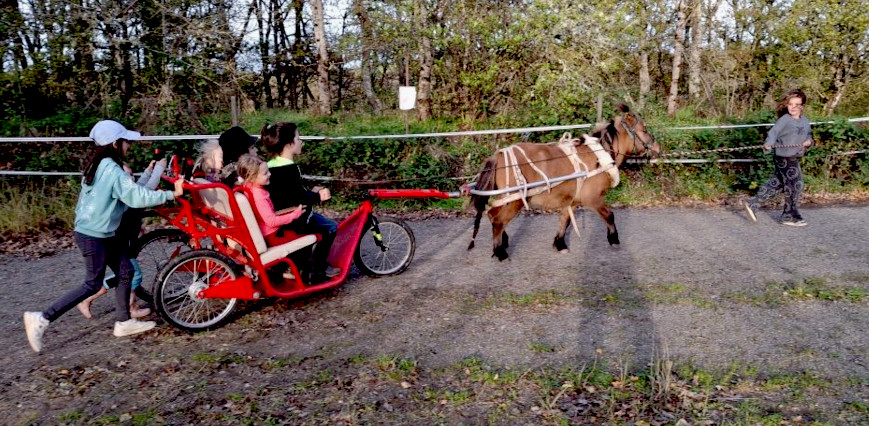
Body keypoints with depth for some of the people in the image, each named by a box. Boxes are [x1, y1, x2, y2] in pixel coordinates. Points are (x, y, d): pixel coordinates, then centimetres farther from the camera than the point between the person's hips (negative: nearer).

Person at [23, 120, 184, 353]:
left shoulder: (97, 166, 10)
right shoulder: (112, 170, -20)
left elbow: (129, 192, 10)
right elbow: (137, 197, -27)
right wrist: (172, 194, -24)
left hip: (103, 234, 10)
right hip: (93, 236, -10)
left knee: (126, 271, 12)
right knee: (92, 285, 0)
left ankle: (124, 322, 20)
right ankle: (42, 319, 6)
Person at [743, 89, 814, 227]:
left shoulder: (804, 121, 13)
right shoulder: (784, 120, -11)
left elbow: (808, 134, 24)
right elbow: (773, 132, -24)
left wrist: (809, 141, 1)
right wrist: (769, 144, -43)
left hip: (794, 158, 8)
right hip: (785, 158, -8)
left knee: (775, 184, 11)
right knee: (794, 185, 0)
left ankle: (753, 203, 19)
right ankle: (789, 216, 15)